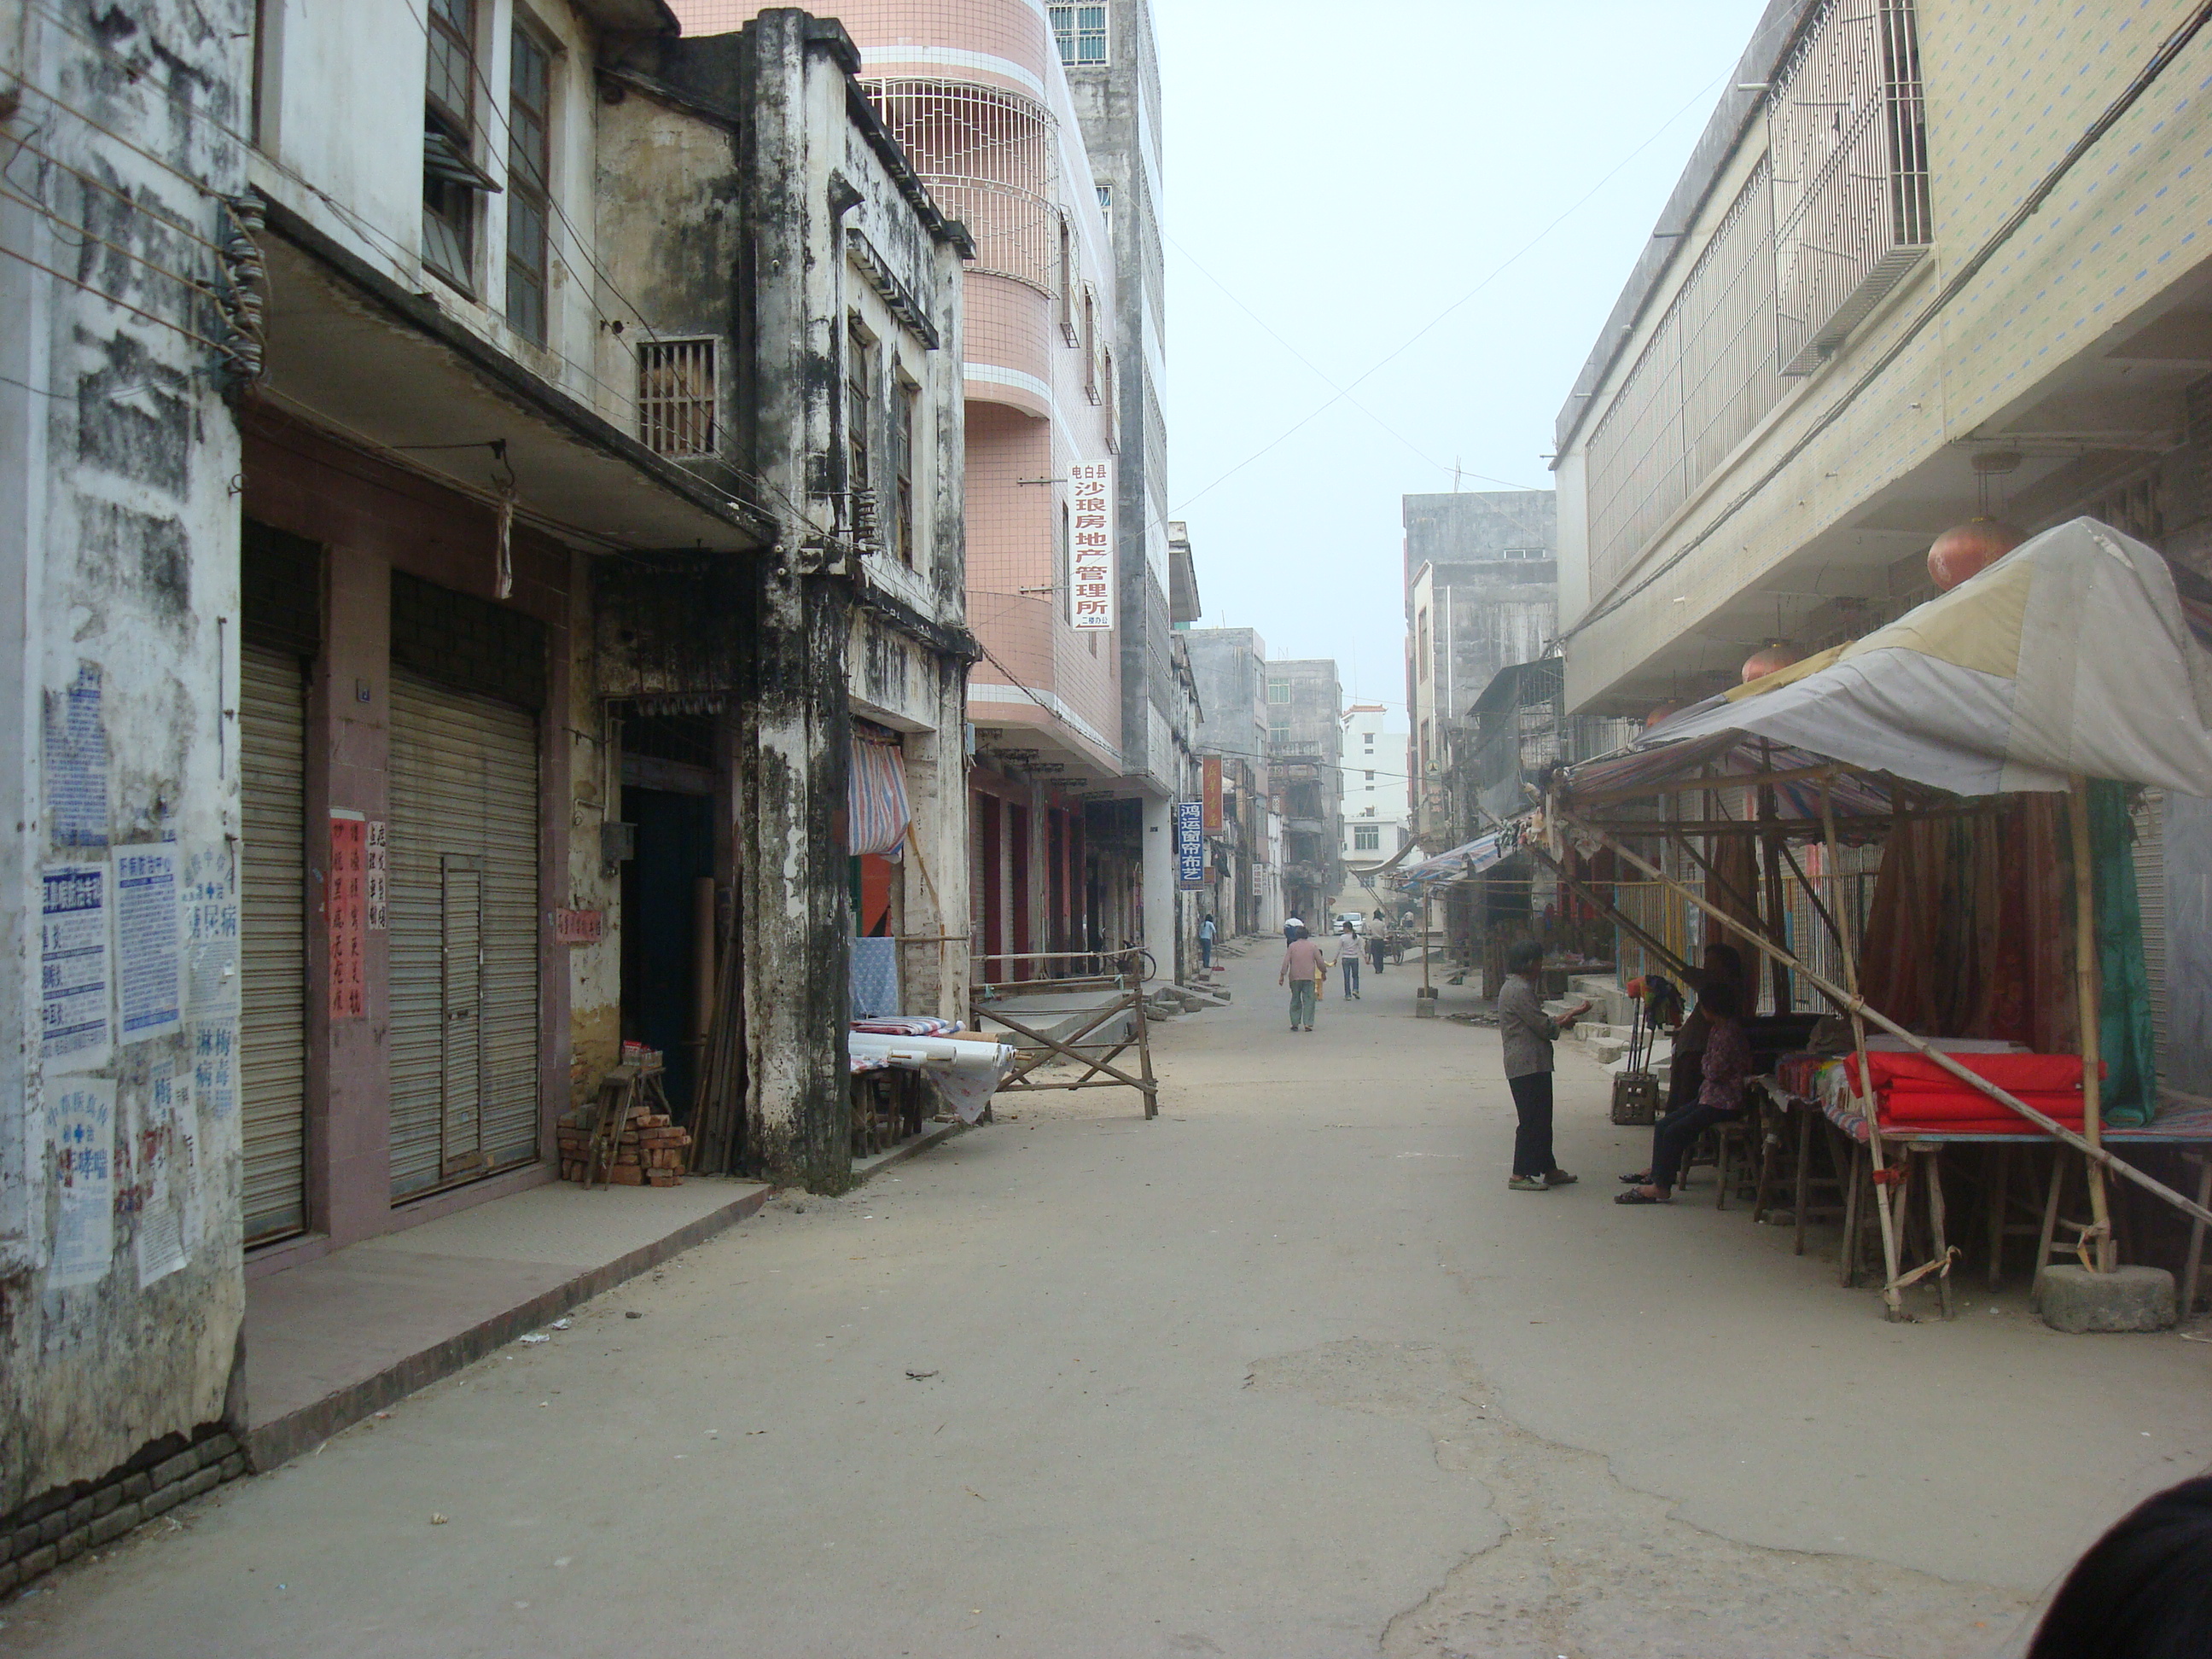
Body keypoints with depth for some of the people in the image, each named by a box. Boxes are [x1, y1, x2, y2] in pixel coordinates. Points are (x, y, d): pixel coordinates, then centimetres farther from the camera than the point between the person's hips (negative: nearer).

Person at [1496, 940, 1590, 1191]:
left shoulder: (1516, 987, 18)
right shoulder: (1520, 990, -16)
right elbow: (1544, 1027, -16)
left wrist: (1565, 1017, 15)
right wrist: (1564, 1023, 1)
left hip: (1533, 1064, 11)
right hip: (1528, 1065, -11)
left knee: (1541, 1118, 15)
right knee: (1531, 1120, -7)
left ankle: (1550, 1170, 23)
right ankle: (1520, 1175, -4)